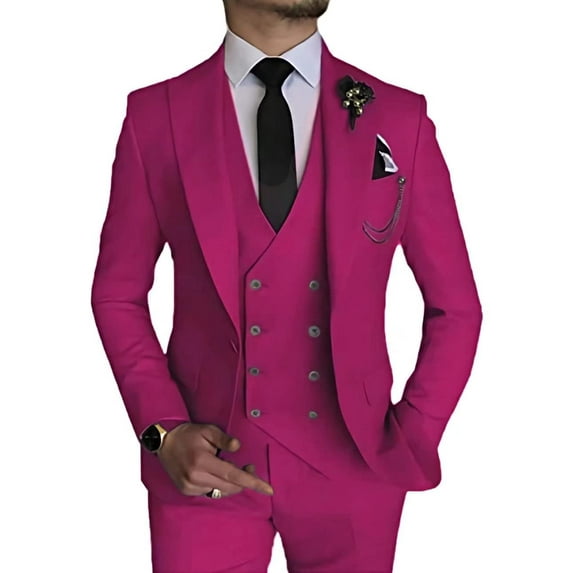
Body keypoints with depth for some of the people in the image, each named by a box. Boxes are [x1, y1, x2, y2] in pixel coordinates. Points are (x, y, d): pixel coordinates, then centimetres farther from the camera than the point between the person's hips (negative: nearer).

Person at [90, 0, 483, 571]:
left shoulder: (400, 119, -3)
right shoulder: (154, 116, -4)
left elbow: (455, 306, 4)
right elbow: (118, 295, 4)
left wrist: (413, 443, -2)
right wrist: (163, 432, -7)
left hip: (352, 467, 1)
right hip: (204, 467, -1)